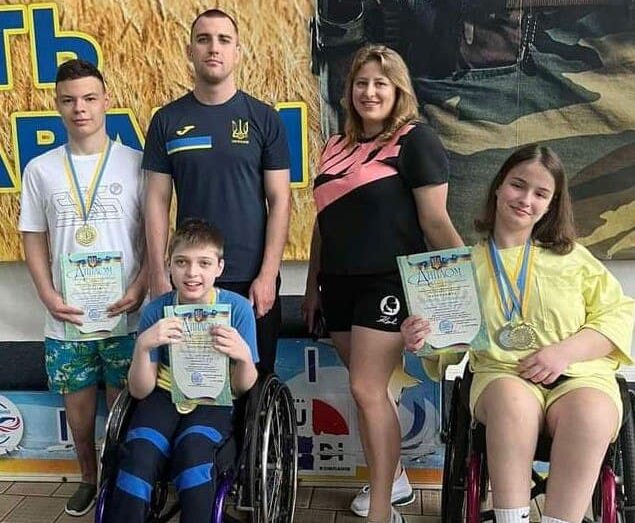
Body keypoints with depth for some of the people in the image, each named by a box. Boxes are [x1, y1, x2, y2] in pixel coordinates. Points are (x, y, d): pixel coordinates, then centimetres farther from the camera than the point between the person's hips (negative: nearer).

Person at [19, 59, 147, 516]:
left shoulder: (135, 163, -1)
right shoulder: (40, 169, 6)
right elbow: (34, 238, 9)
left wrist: (140, 289, -12)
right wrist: (48, 295, -4)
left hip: (125, 313, -2)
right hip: (67, 316, 2)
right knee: (78, 401, 14)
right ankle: (89, 478, 36)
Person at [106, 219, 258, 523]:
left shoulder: (238, 308, -12)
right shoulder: (155, 312, -8)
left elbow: (242, 388, -5)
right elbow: (140, 391, -7)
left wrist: (244, 357, -28)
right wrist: (143, 346, -25)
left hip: (213, 401, -1)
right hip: (165, 395, 1)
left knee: (193, 448, -31)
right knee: (139, 455, -26)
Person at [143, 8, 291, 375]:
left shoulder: (264, 118, 1)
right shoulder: (167, 120, 4)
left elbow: (280, 200, -2)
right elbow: (158, 202, 4)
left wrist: (267, 275, -9)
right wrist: (159, 277, -2)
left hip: (253, 279, -1)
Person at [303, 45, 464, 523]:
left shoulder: (415, 140, -4)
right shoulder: (337, 147, 15)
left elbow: (435, 220, -8)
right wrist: (313, 285, 20)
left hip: (390, 281, -6)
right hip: (340, 282, 7)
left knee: (367, 390, -10)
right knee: (370, 390, 13)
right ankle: (393, 478, 32)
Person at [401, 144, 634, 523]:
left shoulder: (572, 257, 14)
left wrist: (566, 351, -8)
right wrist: (421, 341, -12)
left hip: (579, 374, 1)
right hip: (502, 373, 0)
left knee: (590, 414, -34)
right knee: (512, 399, -36)